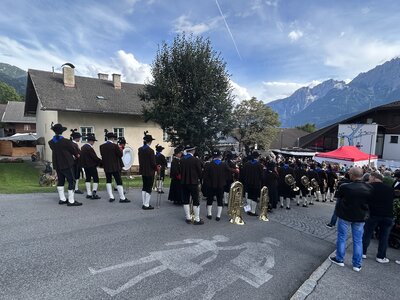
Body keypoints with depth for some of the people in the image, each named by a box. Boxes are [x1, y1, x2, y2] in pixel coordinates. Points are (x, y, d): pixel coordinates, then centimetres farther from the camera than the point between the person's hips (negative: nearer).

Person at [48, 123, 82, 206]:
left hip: (57, 164, 6)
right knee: (71, 181, -1)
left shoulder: (51, 142, 0)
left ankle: (62, 199, 24)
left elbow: (55, 150, 11)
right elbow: (74, 150, -5)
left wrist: (72, 156, 16)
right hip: (67, 164, -6)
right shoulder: (66, 141, -17)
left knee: (60, 181, 17)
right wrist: (76, 155, 20)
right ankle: (71, 201, -2)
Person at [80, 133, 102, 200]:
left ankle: (88, 194, 16)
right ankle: (94, 193, -8)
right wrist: (101, 162, -6)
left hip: (85, 165, 9)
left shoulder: (83, 147, 9)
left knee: (88, 178, 14)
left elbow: (82, 157, 15)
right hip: (92, 166, -9)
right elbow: (95, 157, -20)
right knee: (96, 179, -2)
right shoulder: (90, 148, -20)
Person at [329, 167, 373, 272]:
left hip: (345, 215, -3)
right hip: (360, 217, 3)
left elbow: (338, 196, -3)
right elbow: (369, 201, 6)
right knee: (358, 240, 13)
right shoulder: (369, 188, -9)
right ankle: (357, 264, 21)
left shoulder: (345, 187, -22)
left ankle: (339, 259, 24)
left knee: (342, 238, 12)